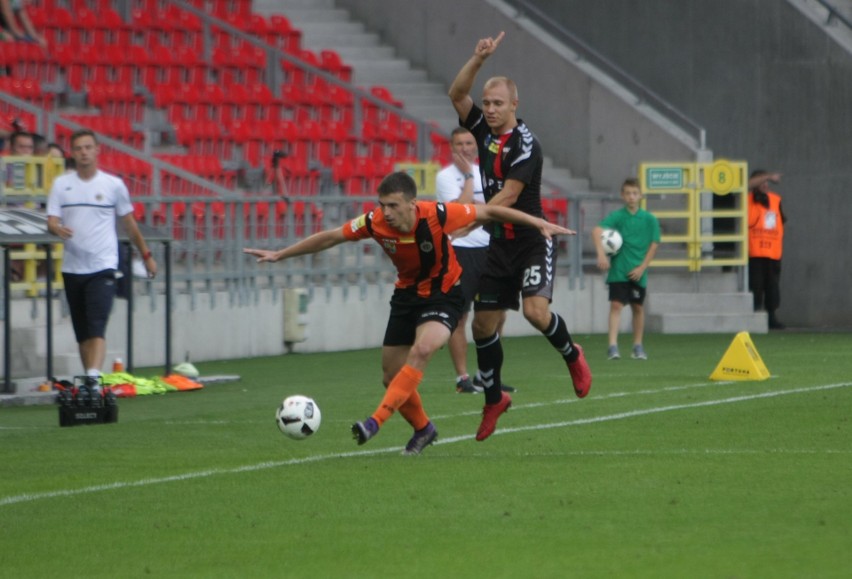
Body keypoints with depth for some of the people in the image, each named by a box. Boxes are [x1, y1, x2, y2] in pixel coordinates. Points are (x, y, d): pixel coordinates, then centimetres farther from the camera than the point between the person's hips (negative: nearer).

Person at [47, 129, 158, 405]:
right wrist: (57, 228, -24)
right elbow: (51, 220, 0)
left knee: (97, 327, -17)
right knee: (82, 331, 8)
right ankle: (89, 382, 18)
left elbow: (129, 223, 12)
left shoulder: (113, 185, 3)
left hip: (102, 267, -3)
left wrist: (146, 255, 16)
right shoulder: (61, 184, 7)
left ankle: (93, 380, -28)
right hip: (72, 266, 3)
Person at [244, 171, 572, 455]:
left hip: (444, 294, -4)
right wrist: (279, 255, -3)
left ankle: (377, 420, -34)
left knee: (421, 351, -32)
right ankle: (422, 430, 31)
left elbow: (488, 213, -16)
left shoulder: (437, 215, -27)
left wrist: (539, 224, -15)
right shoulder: (375, 222, -19)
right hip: (406, 294, 4)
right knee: (392, 378, 5)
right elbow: (329, 238, -5)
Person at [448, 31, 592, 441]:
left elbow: (509, 195, -20)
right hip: (498, 246, 6)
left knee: (535, 311, -24)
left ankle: (572, 354, 8)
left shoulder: (525, 143, -16)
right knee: (483, 323, 5)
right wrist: (478, 59, -15)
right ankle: (494, 399, 21)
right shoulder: (484, 130, 4)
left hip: (531, 242, -6)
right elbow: (456, 94, -3)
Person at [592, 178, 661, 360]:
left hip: (638, 272, 2)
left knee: (638, 307, 11)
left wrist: (642, 267, -7)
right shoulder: (617, 216, -6)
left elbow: (654, 245, 3)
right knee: (616, 305, -12)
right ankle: (613, 346, -17)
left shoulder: (649, 219, 0)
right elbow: (597, 230, -20)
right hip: (618, 270, -2)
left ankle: (638, 346, 24)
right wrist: (601, 254, -35)